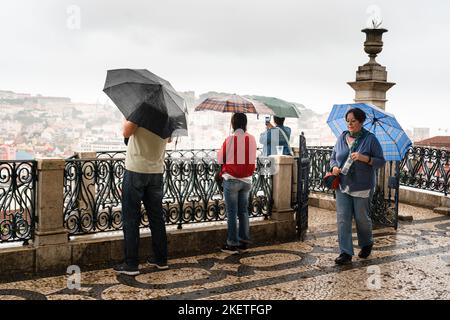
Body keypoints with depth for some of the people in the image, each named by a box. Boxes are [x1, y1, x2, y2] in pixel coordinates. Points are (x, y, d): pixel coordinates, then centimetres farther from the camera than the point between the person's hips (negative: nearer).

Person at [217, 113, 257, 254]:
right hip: (247, 180, 4)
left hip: (231, 180, -4)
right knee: (243, 212, 12)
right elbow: (253, 160, 9)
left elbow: (220, 159, -2)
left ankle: (232, 244, 6)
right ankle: (244, 242, 17)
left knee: (232, 213, 2)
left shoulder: (230, 139, -12)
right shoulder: (252, 139, 0)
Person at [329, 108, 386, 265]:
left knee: (361, 218, 8)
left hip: (362, 187, -3)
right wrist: (334, 167, -5)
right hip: (342, 186, 4)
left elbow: (381, 161, -4)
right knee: (343, 219, -3)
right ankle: (345, 253, 1)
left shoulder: (370, 139, -4)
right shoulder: (341, 138, 8)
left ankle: (367, 244, 35)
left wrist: (364, 158, -21)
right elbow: (333, 158, 17)